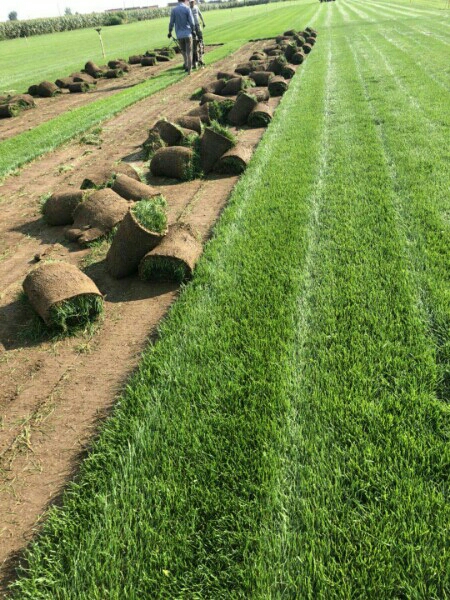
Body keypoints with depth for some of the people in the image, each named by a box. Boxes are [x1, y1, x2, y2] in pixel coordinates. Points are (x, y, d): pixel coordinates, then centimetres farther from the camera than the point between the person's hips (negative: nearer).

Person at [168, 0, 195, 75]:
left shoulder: (173, 10, -3)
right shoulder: (187, 9, -8)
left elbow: (171, 23, 0)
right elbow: (191, 22, -10)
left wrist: (170, 32, 15)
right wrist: (193, 31, 7)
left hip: (179, 35, 2)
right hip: (188, 33, -2)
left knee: (183, 51, 23)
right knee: (189, 52, 5)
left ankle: (186, 65, 19)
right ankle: (189, 69, 0)